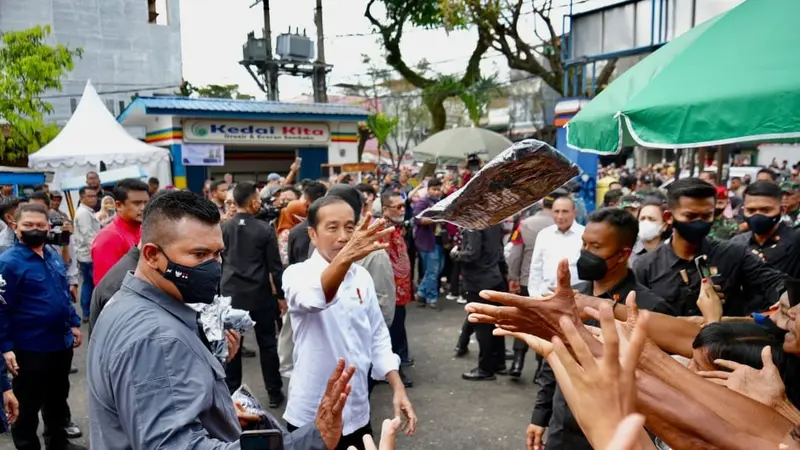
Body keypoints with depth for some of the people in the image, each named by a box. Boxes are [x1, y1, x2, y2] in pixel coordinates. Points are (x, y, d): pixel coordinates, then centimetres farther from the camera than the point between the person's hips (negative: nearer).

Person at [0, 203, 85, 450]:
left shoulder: (54, 256, 6)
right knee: (28, 405, 9)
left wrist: (74, 323, 16)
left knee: (58, 398, 23)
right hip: (30, 348, -7)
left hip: (61, 342, 7)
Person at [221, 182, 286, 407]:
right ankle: (274, 392, 16)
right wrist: (281, 295, 1)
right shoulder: (265, 229, -10)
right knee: (267, 343, 8)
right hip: (260, 294, -2)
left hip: (230, 293, 3)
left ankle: (230, 391, 19)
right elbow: (275, 266, -8)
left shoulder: (223, 228, -2)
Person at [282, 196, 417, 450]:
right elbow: (315, 297, -36)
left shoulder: (362, 277, 2)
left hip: (357, 413, 5)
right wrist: (346, 257, -54)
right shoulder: (298, 274, -13)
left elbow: (378, 336, 9)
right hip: (311, 417, -4)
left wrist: (398, 389, -1)